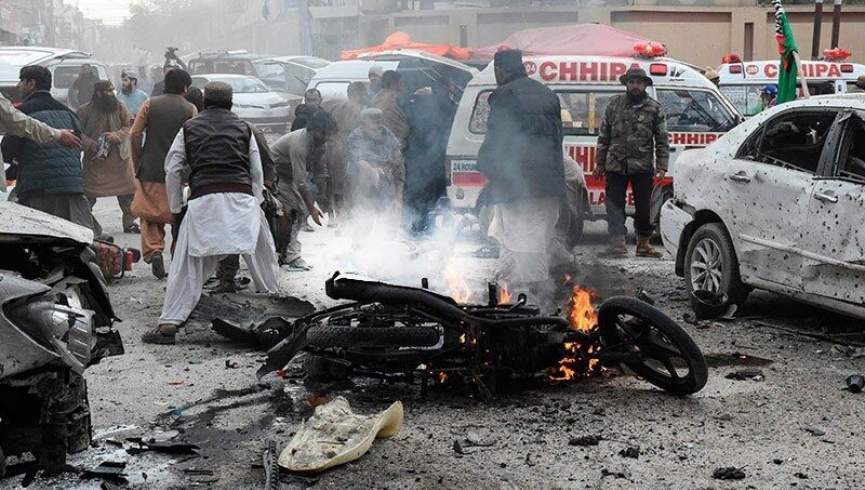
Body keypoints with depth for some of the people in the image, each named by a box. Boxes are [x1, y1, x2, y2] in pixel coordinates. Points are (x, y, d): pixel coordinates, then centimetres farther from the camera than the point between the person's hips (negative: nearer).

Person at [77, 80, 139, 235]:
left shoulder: (120, 108, 3)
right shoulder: (85, 111, -6)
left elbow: (128, 127, 2)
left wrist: (116, 135, -17)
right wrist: (90, 144, -20)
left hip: (119, 157, 3)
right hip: (95, 158, -3)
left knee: (128, 191, 6)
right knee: (89, 193, -1)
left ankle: (130, 223, 21)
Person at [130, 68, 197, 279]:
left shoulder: (150, 104, 2)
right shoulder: (190, 109, 0)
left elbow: (134, 135, -2)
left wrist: (138, 163, 9)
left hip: (150, 172, 0)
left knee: (149, 214, 10)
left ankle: (153, 251, -11)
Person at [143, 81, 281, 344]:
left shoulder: (189, 128, 15)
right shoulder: (243, 128, 17)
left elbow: (173, 169, 13)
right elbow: (257, 172, 17)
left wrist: (176, 207, 20)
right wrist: (256, 202, 25)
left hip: (203, 199, -1)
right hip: (242, 198, 1)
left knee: (188, 265, 1)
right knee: (261, 256, 17)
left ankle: (169, 323, -5)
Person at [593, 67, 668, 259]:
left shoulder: (654, 108, 5)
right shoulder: (614, 104, 9)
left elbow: (662, 140, 3)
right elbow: (604, 136, 11)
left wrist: (661, 166, -6)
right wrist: (600, 163, 7)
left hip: (643, 167, -1)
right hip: (615, 165, 1)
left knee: (644, 207, 7)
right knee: (615, 205, -4)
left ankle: (643, 244, 19)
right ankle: (618, 244, -3)